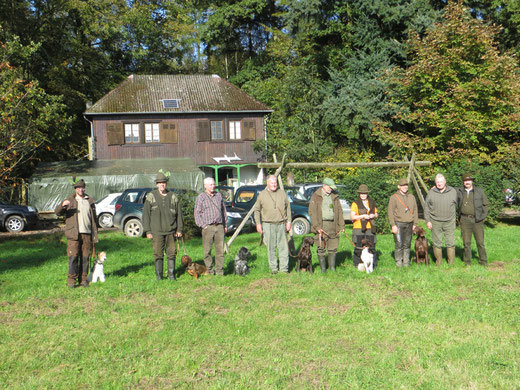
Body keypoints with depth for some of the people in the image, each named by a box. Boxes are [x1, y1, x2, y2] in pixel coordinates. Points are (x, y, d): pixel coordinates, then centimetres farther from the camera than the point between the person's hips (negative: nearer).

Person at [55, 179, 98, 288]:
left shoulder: (90, 201, 16)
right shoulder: (70, 201, 9)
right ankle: (71, 280, -1)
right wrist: (62, 205, -24)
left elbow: (94, 219, 18)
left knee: (85, 258, 3)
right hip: (74, 234, -2)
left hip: (87, 234, 2)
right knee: (73, 257, -6)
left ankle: (83, 280, 10)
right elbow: (57, 212, -1)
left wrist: (95, 236, 11)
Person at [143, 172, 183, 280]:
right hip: (156, 231, -2)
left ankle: (171, 275, 15)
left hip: (171, 231, 2)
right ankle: (159, 276, 11)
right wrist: (148, 231, -3)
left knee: (172, 252, 4)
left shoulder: (173, 197, 9)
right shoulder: (151, 196, 2)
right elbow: (146, 214, 2)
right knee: (158, 253, 1)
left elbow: (179, 214, 12)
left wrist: (180, 229, 7)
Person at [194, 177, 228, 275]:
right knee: (207, 250, -1)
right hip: (208, 227, -3)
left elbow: (224, 211, 22)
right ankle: (210, 270, 9)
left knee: (220, 249, 1)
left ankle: (219, 270, 7)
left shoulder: (219, 196, 15)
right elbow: (197, 213, 1)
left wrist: (225, 225, 17)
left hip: (219, 226, 3)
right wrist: (203, 226, -7)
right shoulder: (201, 197, 3)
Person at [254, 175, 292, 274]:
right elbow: (257, 210, 7)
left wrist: (289, 221, 7)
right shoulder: (262, 194, 4)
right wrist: (258, 224, 0)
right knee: (271, 248, 2)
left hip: (281, 224, 2)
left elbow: (288, 208, 14)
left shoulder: (282, 194, 9)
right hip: (268, 225, -2)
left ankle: (284, 268, 6)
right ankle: (273, 268, 11)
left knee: (283, 247, 1)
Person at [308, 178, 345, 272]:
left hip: (333, 225, 4)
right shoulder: (315, 196, 0)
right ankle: (323, 268, 10)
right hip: (321, 225, -4)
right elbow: (312, 212, -6)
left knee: (333, 247, 5)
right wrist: (317, 226, -14)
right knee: (321, 248, 0)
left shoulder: (334, 197, 15)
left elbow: (339, 211, 17)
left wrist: (342, 225, 8)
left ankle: (332, 267, 16)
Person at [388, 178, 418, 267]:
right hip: (398, 224, -4)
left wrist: (415, 224, 10)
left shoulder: (412, 197, 14)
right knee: (399, 244, -7)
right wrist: (393, 225, -10)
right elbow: (390, 212, -4)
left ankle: (406, 262, 15)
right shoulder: (394, 197, -1)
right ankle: (398, 261, 6)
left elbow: (415, 211, 17)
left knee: (407, 244, 6)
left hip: (409, 224, 4)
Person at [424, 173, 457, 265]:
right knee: (437, 243, 4)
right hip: (435, 222, 0)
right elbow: (426, 208, 3)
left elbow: (455, 205, 15)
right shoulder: (431, 193, 1)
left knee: (450, 243, 2)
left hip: (449, 222, 0)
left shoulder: (453, 191, 2)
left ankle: (451, 263, 12)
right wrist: (428, 221, -2)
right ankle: (439, 264, 14)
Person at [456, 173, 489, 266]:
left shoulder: (479, 191, 7)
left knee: (480, 242, 1)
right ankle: (467, 262, 13)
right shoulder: (458, 191, 8)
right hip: (465, 220, 1)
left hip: (477, 220, -1)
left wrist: (484, 216, 3)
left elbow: (486, 204, 11)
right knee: (466, 242, 4)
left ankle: (483, 262, 13)